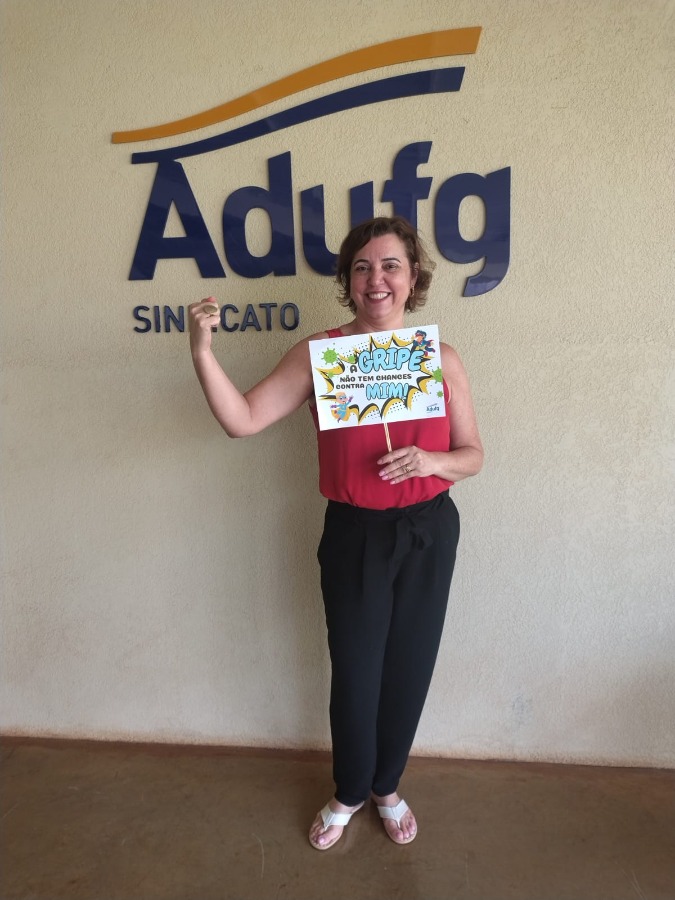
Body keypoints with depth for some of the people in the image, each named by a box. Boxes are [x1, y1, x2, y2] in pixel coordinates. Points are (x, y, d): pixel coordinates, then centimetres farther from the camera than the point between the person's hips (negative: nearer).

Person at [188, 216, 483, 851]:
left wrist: (432, 461, -18)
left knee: (409, 667, 16)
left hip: (428, 534, 2)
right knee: (354, 670, 11)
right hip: (353, 535, -1)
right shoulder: (320, 353, -7)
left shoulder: (441, 359, -3)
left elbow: (473, 455, 3)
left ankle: (386, 787, 45)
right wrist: (202, 352, -28)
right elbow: (243, 419, -15)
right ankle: (349, 793, 42)